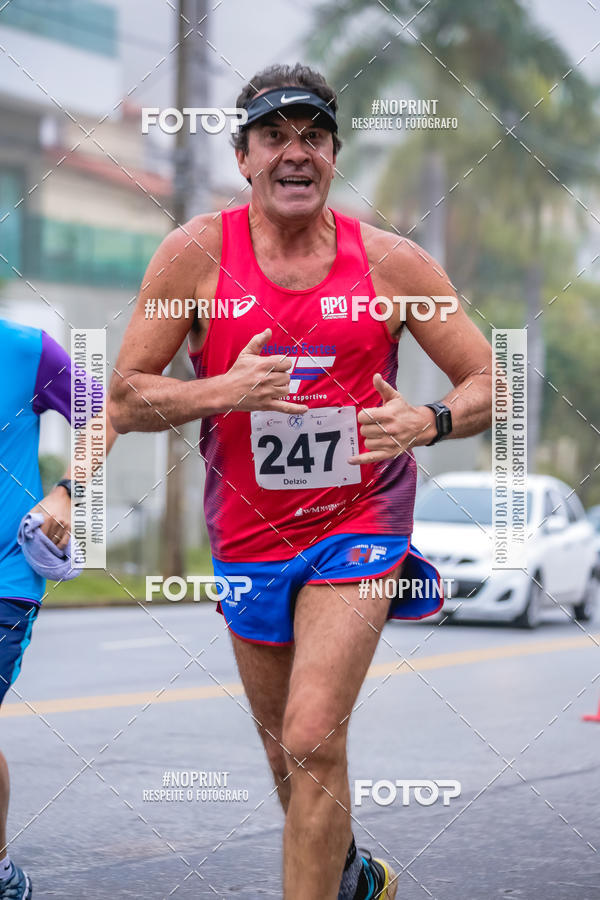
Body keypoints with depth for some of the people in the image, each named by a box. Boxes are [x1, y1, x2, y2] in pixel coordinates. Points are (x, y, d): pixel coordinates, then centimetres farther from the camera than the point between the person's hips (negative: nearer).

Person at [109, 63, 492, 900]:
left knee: (314, 743, -18)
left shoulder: (390, 261, -6)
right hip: (246, 534, 2)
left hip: (360, 524, -2)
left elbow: (490, 385, 0)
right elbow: (126, 401, -4)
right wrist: (226, 390, -22)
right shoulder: (197, 252, -6)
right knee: (287, 749, 17)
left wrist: (428, 420, -21)